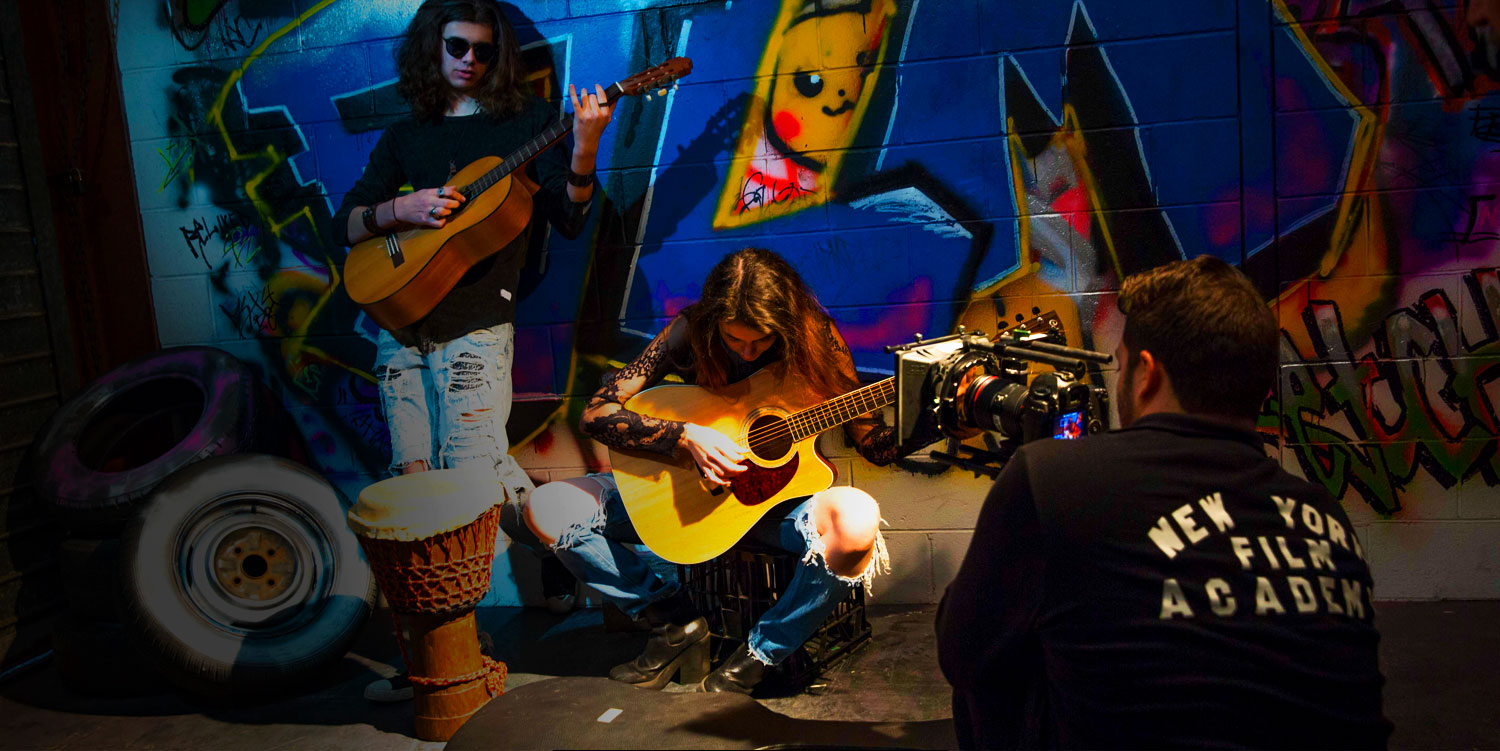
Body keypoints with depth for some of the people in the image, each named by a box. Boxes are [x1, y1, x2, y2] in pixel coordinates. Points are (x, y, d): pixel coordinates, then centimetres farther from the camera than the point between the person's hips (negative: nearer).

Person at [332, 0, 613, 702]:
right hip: (401, 328, 4)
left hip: (474, 326, -4)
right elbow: (345, 222, 12)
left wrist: (582, 152, -20)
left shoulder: (525, 120, 8)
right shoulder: (404, 137, 18)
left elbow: (569, 220, -3)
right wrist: (402, 208, -7)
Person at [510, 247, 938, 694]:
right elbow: (596, 414, -15)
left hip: (781, 498, -1)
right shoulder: (691, 332, -11)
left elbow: (876, 447, -5)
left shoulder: (815, 338, -11)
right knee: (546, 510, -9)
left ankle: (756, 659, -14)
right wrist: (687, 436, -26)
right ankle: (674, 622, 4)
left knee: (856, 520, -38)